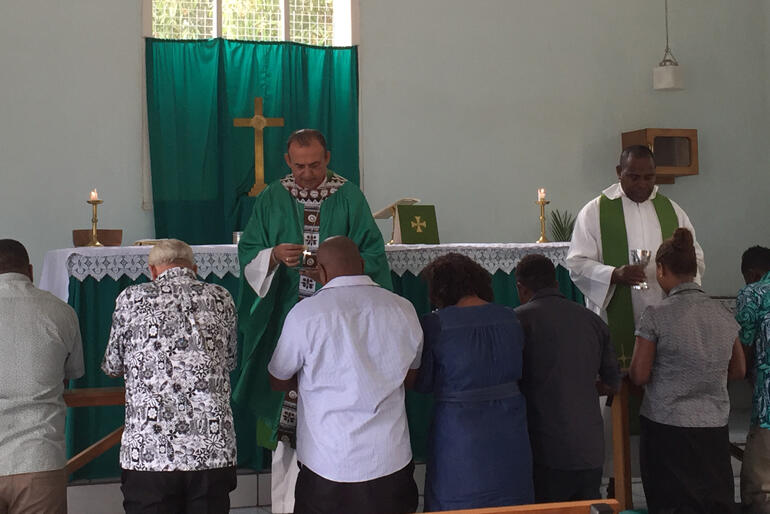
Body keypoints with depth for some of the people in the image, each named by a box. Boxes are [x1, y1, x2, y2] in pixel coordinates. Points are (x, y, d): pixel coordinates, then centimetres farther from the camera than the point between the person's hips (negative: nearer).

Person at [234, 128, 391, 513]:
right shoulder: (271, 200, 8)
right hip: (285, 320, 1)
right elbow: (247, 254, 5)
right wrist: (274, 256, -15)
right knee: (287, 415, 2)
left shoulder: (349, 198, 4)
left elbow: (373, 255, 0)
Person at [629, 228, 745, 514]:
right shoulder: (723, 315, 3)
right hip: (714, 430, 4)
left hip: (667, 429, -4)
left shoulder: (656, 316, -12)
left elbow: (639, 377, -9)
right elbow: (738, 371, 13)